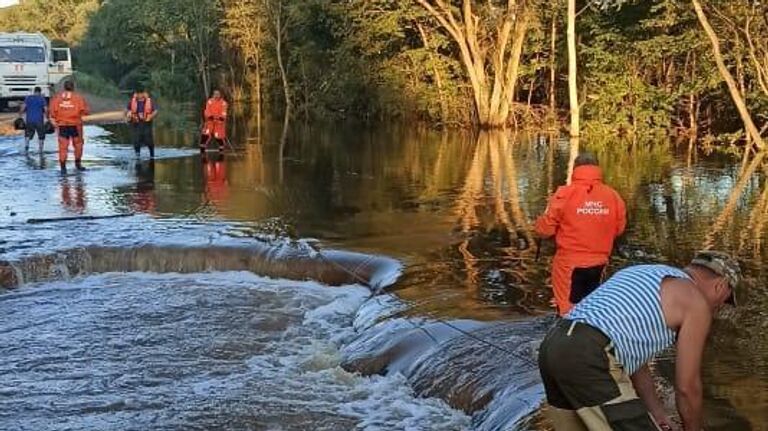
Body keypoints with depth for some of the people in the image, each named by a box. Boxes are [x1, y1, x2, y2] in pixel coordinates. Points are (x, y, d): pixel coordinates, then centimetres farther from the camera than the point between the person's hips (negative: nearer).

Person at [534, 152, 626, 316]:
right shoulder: (613, 195, -5)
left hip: (570, 265, -4)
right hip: (598, 264, 4)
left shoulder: (565, 194, -16)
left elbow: (544, 229, -11)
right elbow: (619, 228, 7)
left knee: (569, 312, 6)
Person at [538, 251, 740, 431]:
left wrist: (656, 413, 38)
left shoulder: (645, 278, 30)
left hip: (554, 348, 9)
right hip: (588, 361, -9)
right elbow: (687, 386, 8)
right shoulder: (695, 301, 5)